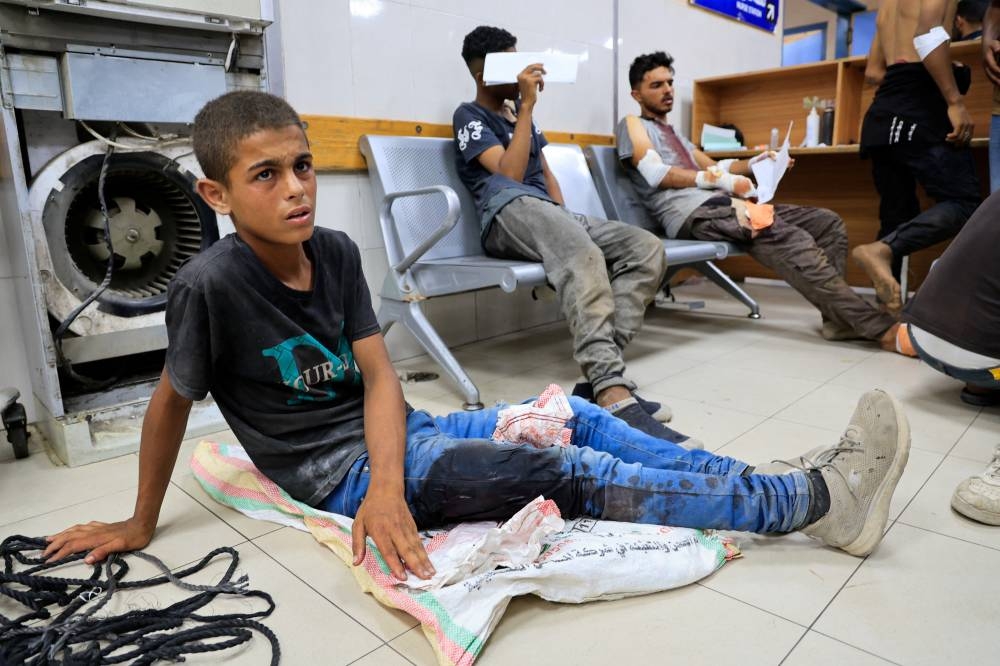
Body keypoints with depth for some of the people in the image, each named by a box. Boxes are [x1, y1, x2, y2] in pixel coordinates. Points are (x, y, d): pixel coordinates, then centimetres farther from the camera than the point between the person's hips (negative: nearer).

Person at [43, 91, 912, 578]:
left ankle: (780, 484, 9)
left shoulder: (335, 252, -1)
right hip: (336, 470, -7)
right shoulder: (210, 284, -19)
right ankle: (815, 497, -7)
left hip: (386, 433, 7)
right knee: (573, 473, -15)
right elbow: (171, 402, -6)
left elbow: (378, 376, -7)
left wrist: (387, 485, -23)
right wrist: (141, 525, 6)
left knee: (576, 417, 2)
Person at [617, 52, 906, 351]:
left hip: (719, 203, 9)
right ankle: (879, 327, -28)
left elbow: (713, 167, 26)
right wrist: (720, 180, -12)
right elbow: (657, 174, -8)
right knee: (789, 238, -28)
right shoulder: (632, 124, 9)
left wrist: (753, 164, 7)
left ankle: (838, 316, -13)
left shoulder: (673, 134, 35)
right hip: (691, 213, -9)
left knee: (828, 223, -2)